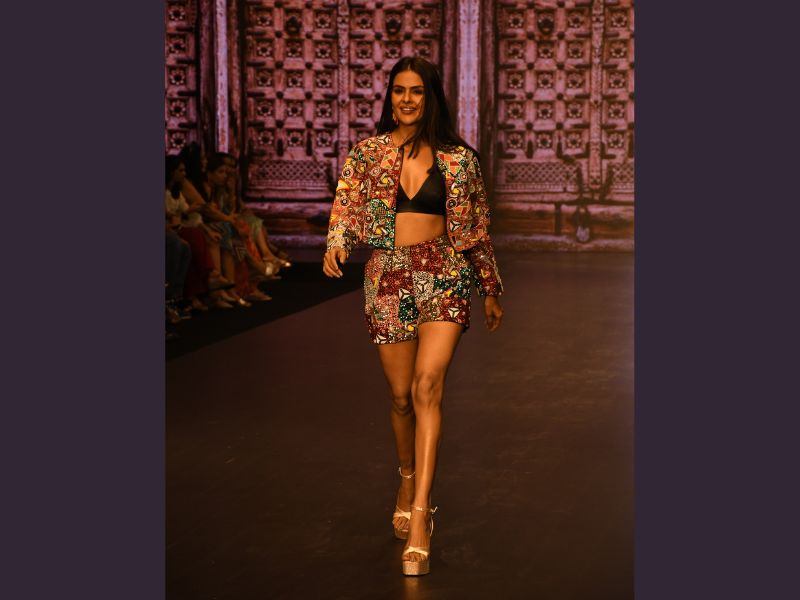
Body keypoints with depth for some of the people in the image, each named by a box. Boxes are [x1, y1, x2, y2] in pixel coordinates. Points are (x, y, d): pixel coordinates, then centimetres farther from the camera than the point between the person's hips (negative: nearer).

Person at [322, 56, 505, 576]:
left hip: (445, 275, -2)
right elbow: (345, 209, 3)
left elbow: (477, 228, 12)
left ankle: (419, 516, -22)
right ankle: (409, 480, 36)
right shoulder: (367, 153, 7)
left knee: (428, 385, -19)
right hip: (388, 276, 2)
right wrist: (336, 247, -19)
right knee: (402, 396, 8)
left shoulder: (457, 157, 5)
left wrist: (491, 290, 17)